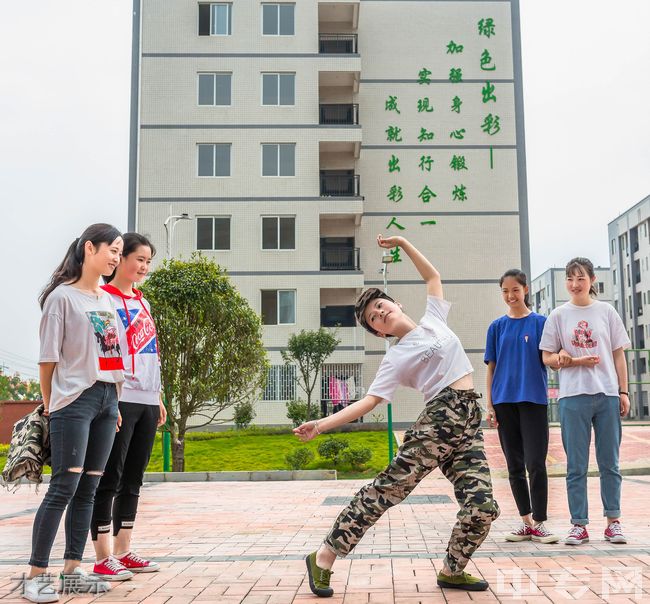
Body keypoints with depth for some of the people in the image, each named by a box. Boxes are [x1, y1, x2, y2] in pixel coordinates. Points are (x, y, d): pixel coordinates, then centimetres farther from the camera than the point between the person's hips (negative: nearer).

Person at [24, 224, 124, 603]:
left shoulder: (108, 300, 16)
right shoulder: (63, 296, -6)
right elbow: (49, 357, -5)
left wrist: (116, 404, 14)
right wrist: (50, 405, 0)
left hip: (107, 400, 7)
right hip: (74, 400, -7)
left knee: (88, 489, 8)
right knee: (64, 487, -8)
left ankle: (72, 572, 15)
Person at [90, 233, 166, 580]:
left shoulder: (143, 303, 18)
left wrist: (158, 399, 18)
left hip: (146, 401, 7)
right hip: (119, 400, -7)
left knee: (133, 480, 10)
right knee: (111, 479, -3)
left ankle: (123, 552, 18)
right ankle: (103, 559, 3)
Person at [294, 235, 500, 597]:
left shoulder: (434, 319, 19)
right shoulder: (397, 358, 6)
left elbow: (433, 276, 32)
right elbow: (370, 401, -1)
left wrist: (402, 243, 27)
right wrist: (320, 425, -11)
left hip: (469, 425, 4)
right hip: (438, 421, -4)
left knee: (482, 506, -8)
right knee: (387, 490, -10)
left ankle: (452, 571, 14)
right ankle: (324, 558, -2)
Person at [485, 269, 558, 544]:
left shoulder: (540, 323, 2)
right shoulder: (497, 326, 9)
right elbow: (491, 367, 9)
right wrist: (490, 405, 3)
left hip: (533, 400, -3)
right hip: (504, 402, 3)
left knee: (535, 464, -6)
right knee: (515, 466, 8)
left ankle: (539, 523, 4)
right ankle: (526, 522, 17)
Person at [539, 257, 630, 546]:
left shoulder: (607, 312, 7)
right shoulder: (558, 315, 5)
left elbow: (619, 355, 9)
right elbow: (547, 357, 5)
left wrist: (623, 391, 3)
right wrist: (576, 361, -11)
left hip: (607, 395, 1)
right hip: (573, 396, -1)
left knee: (609, 462, 7)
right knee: (576, 465, 2)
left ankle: (613, 521, 18)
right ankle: (579, 524, 9)